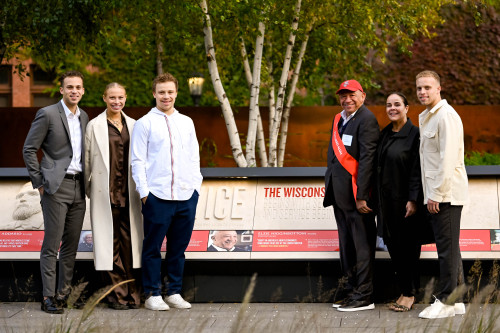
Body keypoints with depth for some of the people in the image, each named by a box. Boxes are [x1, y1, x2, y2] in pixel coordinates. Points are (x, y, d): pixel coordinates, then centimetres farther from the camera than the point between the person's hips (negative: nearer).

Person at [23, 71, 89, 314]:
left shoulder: (84, 117, 14)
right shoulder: (47, 114, -6)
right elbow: (29, 150, -6)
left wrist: (87, 181, 12)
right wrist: (39, 182, -8)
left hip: (78, 188, 6)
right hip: (56, 187, -6)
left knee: (71, 244, 8)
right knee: (52, 244, -6)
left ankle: (64, 293, 15)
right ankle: (48, 297, -4)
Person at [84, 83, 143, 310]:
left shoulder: (133, 125, 13)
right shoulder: (95, 126, 3)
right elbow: (87, 161, 5)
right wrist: (88, 189, 5)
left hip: (128, 194, 3)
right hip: (105, 194, -3)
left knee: (130, 242, 1)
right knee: (110, 242, -1)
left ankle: (132, 295, 7)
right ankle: (117, 295, 4)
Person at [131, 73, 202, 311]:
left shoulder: (186, 122, 16)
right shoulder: (144, 123, 2)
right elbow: (138, 160, 0)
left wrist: (196, 185, 10)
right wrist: (144, 191, -6)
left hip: (186, 195, 4)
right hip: (157, 195, -4)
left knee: (178, 247, 8)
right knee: (153, 247, 0)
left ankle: (174, 293, 17)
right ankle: (152, 294, 7)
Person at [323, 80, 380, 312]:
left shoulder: (366, 120, -11)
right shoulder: (339, 119, 17)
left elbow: (367, 159, -17)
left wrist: (361, 196, -20)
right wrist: (330, 186, 13)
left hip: (356, 194, -9)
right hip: (341, 194, 9)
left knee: (362, 244, -4)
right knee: (346, 244, 15)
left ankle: (364, 296, 0)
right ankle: (351, 288, 24)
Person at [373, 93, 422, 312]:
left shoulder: (414, 134, -9)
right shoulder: (385, 134, 13)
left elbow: (417, 170, -13)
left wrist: (413, 200, -18)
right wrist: (377, 199, 11)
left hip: (404, 200, -7)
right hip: (386, 199, 7)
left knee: (407, 245, 0)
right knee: (392, 244, 8)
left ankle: (409, 294, 8)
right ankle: (405, 291, 16)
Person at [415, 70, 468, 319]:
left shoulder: (446, 116, -12)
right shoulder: (426, 117, 19)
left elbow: (448, 159, -19)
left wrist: (437, 194, -19)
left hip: (446, 194, -10)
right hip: (436, 194, 10)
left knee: (447, 248, -7)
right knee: (448, 248, 12)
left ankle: (446, 301, -4)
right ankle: (457, 300, 16)